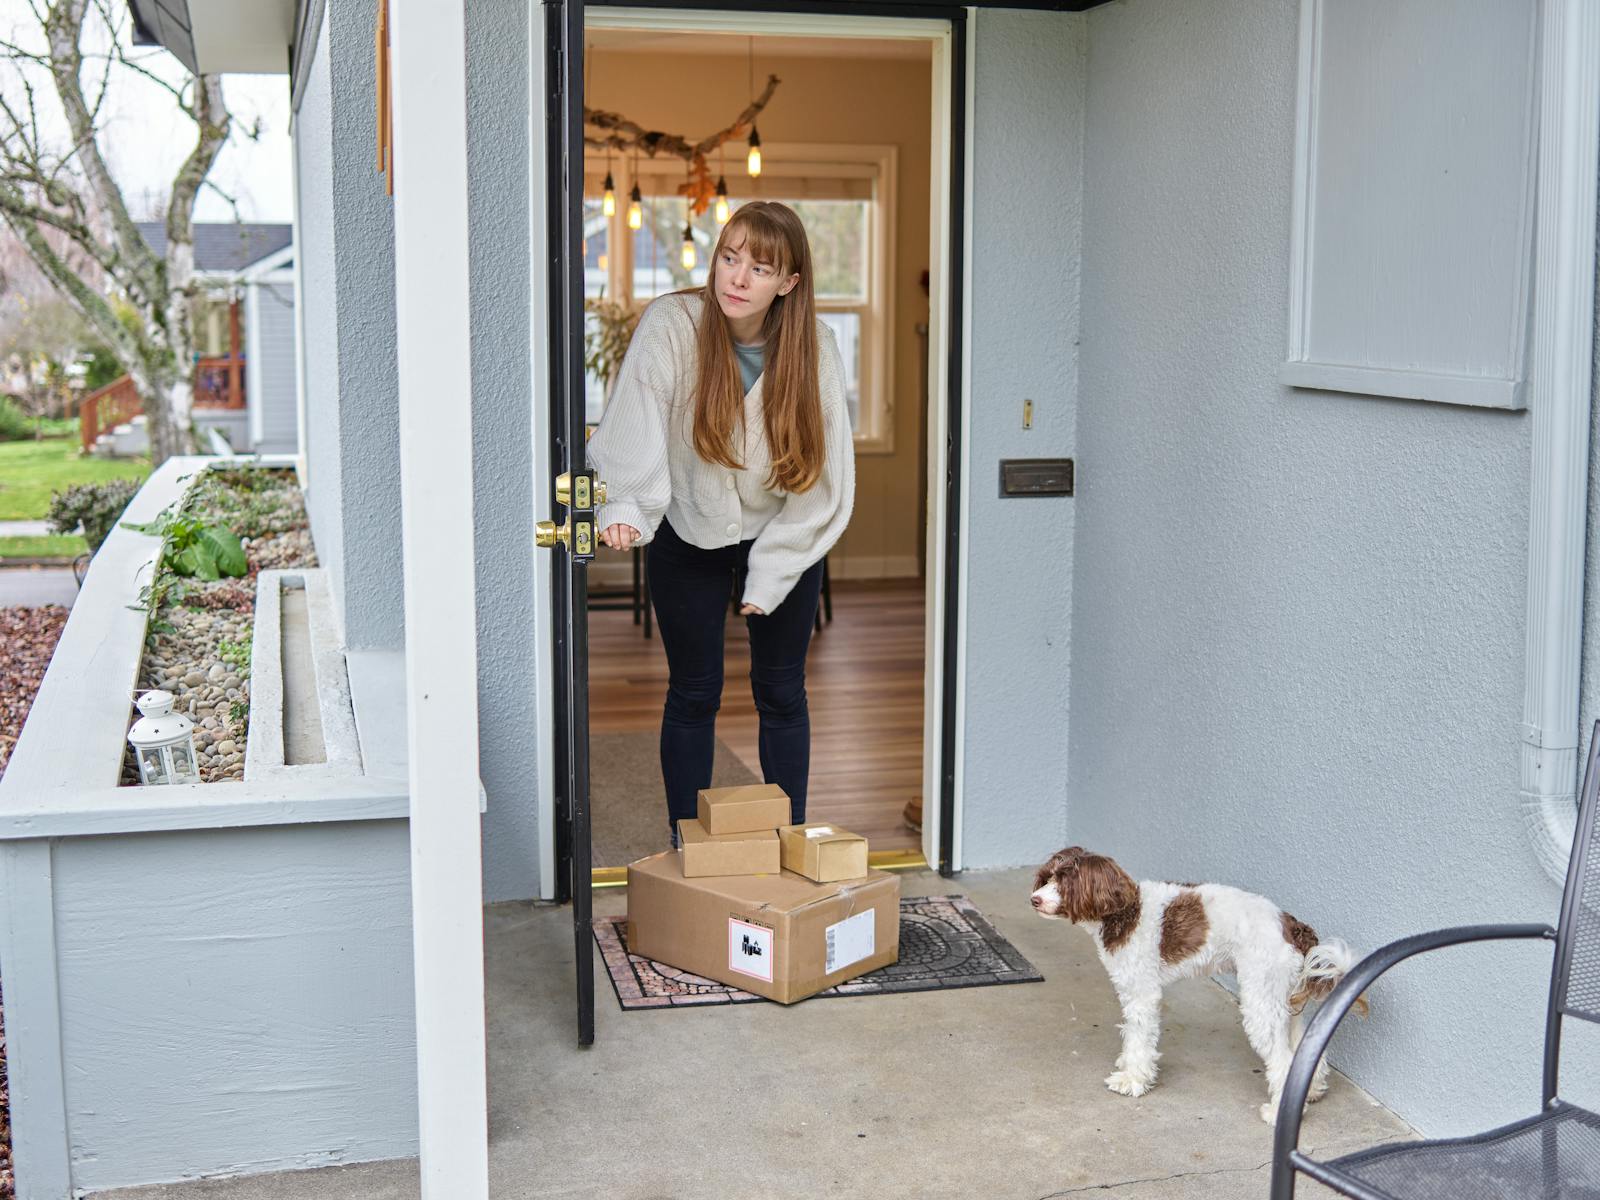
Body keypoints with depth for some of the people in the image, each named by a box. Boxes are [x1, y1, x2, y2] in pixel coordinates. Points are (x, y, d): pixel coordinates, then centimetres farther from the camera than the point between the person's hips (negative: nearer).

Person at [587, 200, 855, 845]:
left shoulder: (814, 346, -16)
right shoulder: (671, 324, -22)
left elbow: (827, 476, -12)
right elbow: (636, 425, -36)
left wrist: (769, 574, -12)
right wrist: (625, 507, -55)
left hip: (782, 539, 1)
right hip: (688, 539, -1)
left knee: (781, 693, 9)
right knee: (694, 694, 6)